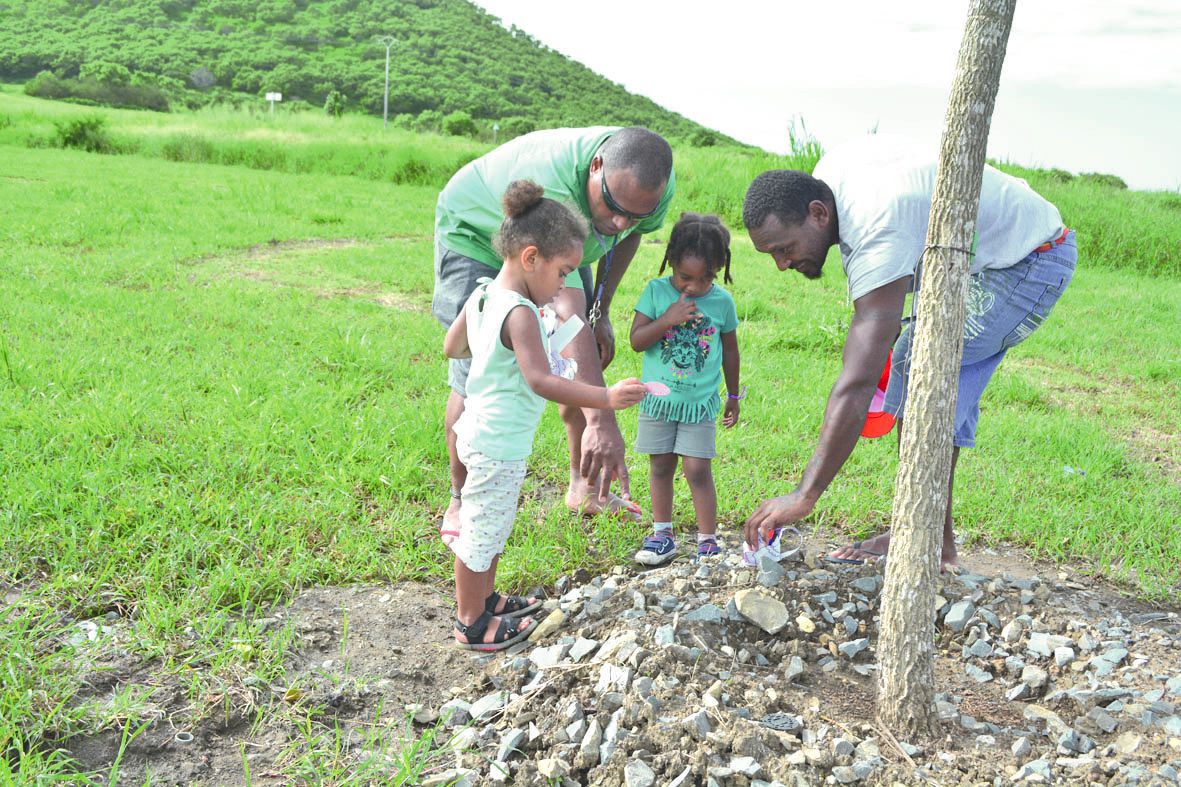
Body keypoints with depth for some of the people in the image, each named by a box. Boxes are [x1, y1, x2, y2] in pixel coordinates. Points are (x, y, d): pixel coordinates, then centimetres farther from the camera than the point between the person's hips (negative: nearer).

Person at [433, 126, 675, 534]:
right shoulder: (548, 188, -48)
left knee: (584, 363, 6)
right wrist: (601, 421, -60)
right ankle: (460, 503, 3)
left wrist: (602, 310, -3)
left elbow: (629, 234, 1)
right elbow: (567, 309, -55)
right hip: (476, 235, -6)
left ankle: (583, 487, 23)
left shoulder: (656, 183, -25)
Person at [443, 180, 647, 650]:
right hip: (499, 447, -9)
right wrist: (606, 398, -39)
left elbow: (451, 347, 14)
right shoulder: (520, 314, -26)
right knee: (482, 531, 6)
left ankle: (486, 599, 41)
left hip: (482, 432, 10)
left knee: (491, 525, 24)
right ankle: (472, 624, 21)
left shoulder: (482, 295, 3)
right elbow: (540, 381, -35)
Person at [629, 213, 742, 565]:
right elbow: (636, 340, -10)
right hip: (658, 399, 1)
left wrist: (733, 395, 16)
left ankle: (708, 540, 6)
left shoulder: (722, 301, -4)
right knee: (661, 467, 10)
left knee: (698, 470, -4)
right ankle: (662, 535, 23)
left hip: (700, 401, -1)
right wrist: (668, 319, -23)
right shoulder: (657, 291, -6)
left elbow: (730, 351, 9)